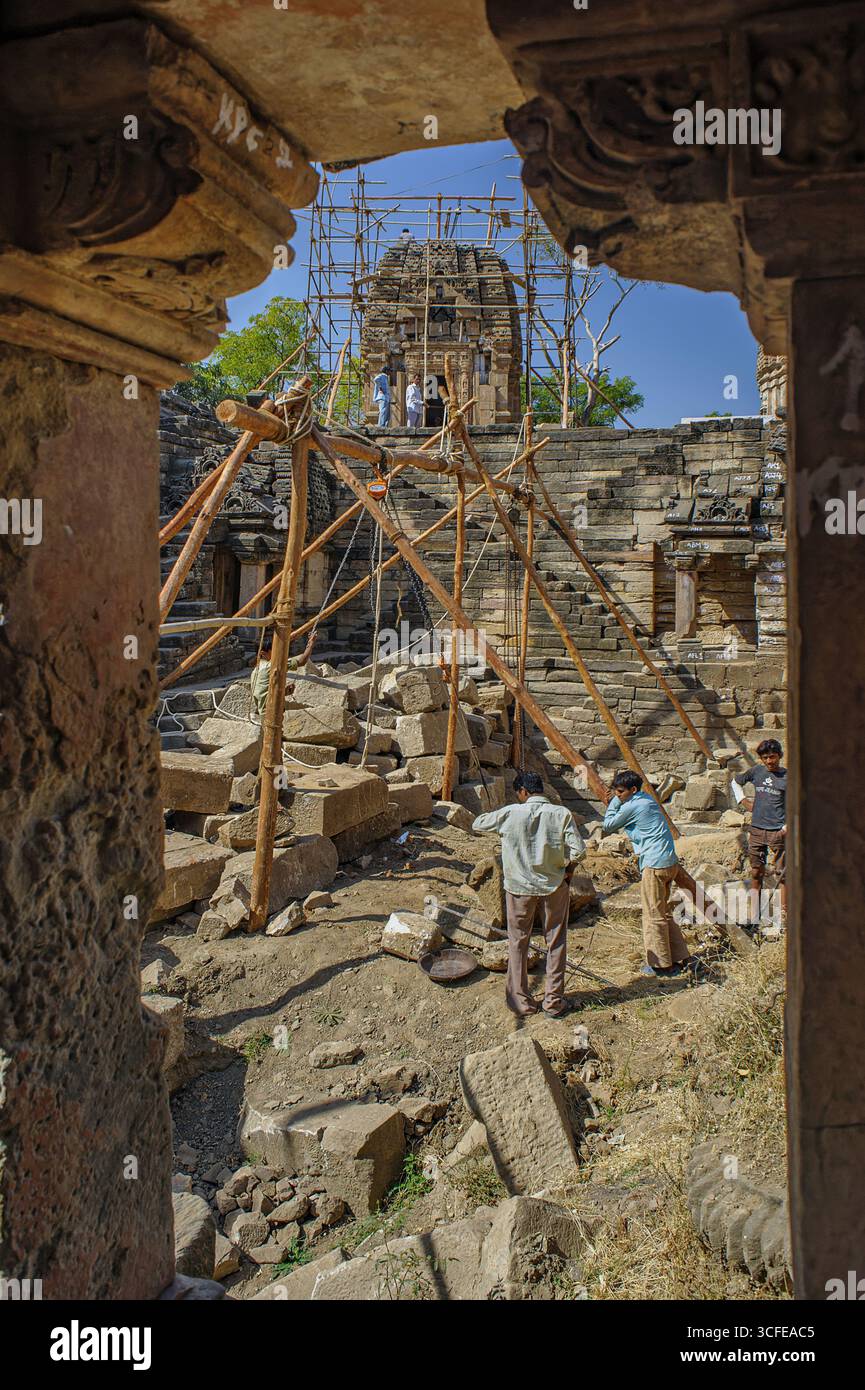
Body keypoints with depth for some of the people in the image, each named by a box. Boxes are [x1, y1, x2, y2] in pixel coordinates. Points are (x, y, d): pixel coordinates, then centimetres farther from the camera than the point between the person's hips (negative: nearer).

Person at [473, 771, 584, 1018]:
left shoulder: (511, 814, -10)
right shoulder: (562, 814, -9)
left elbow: (477, 824, 2)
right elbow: (577, 849, -14)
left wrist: (495, 817, 19)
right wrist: (568, 870, 4)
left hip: (520, 886, -1)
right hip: (555, 886, 1)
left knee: (518, 943, 13)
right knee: (556, 943, 13)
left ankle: (520, 1001, 16)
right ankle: (554, 1002, 17)